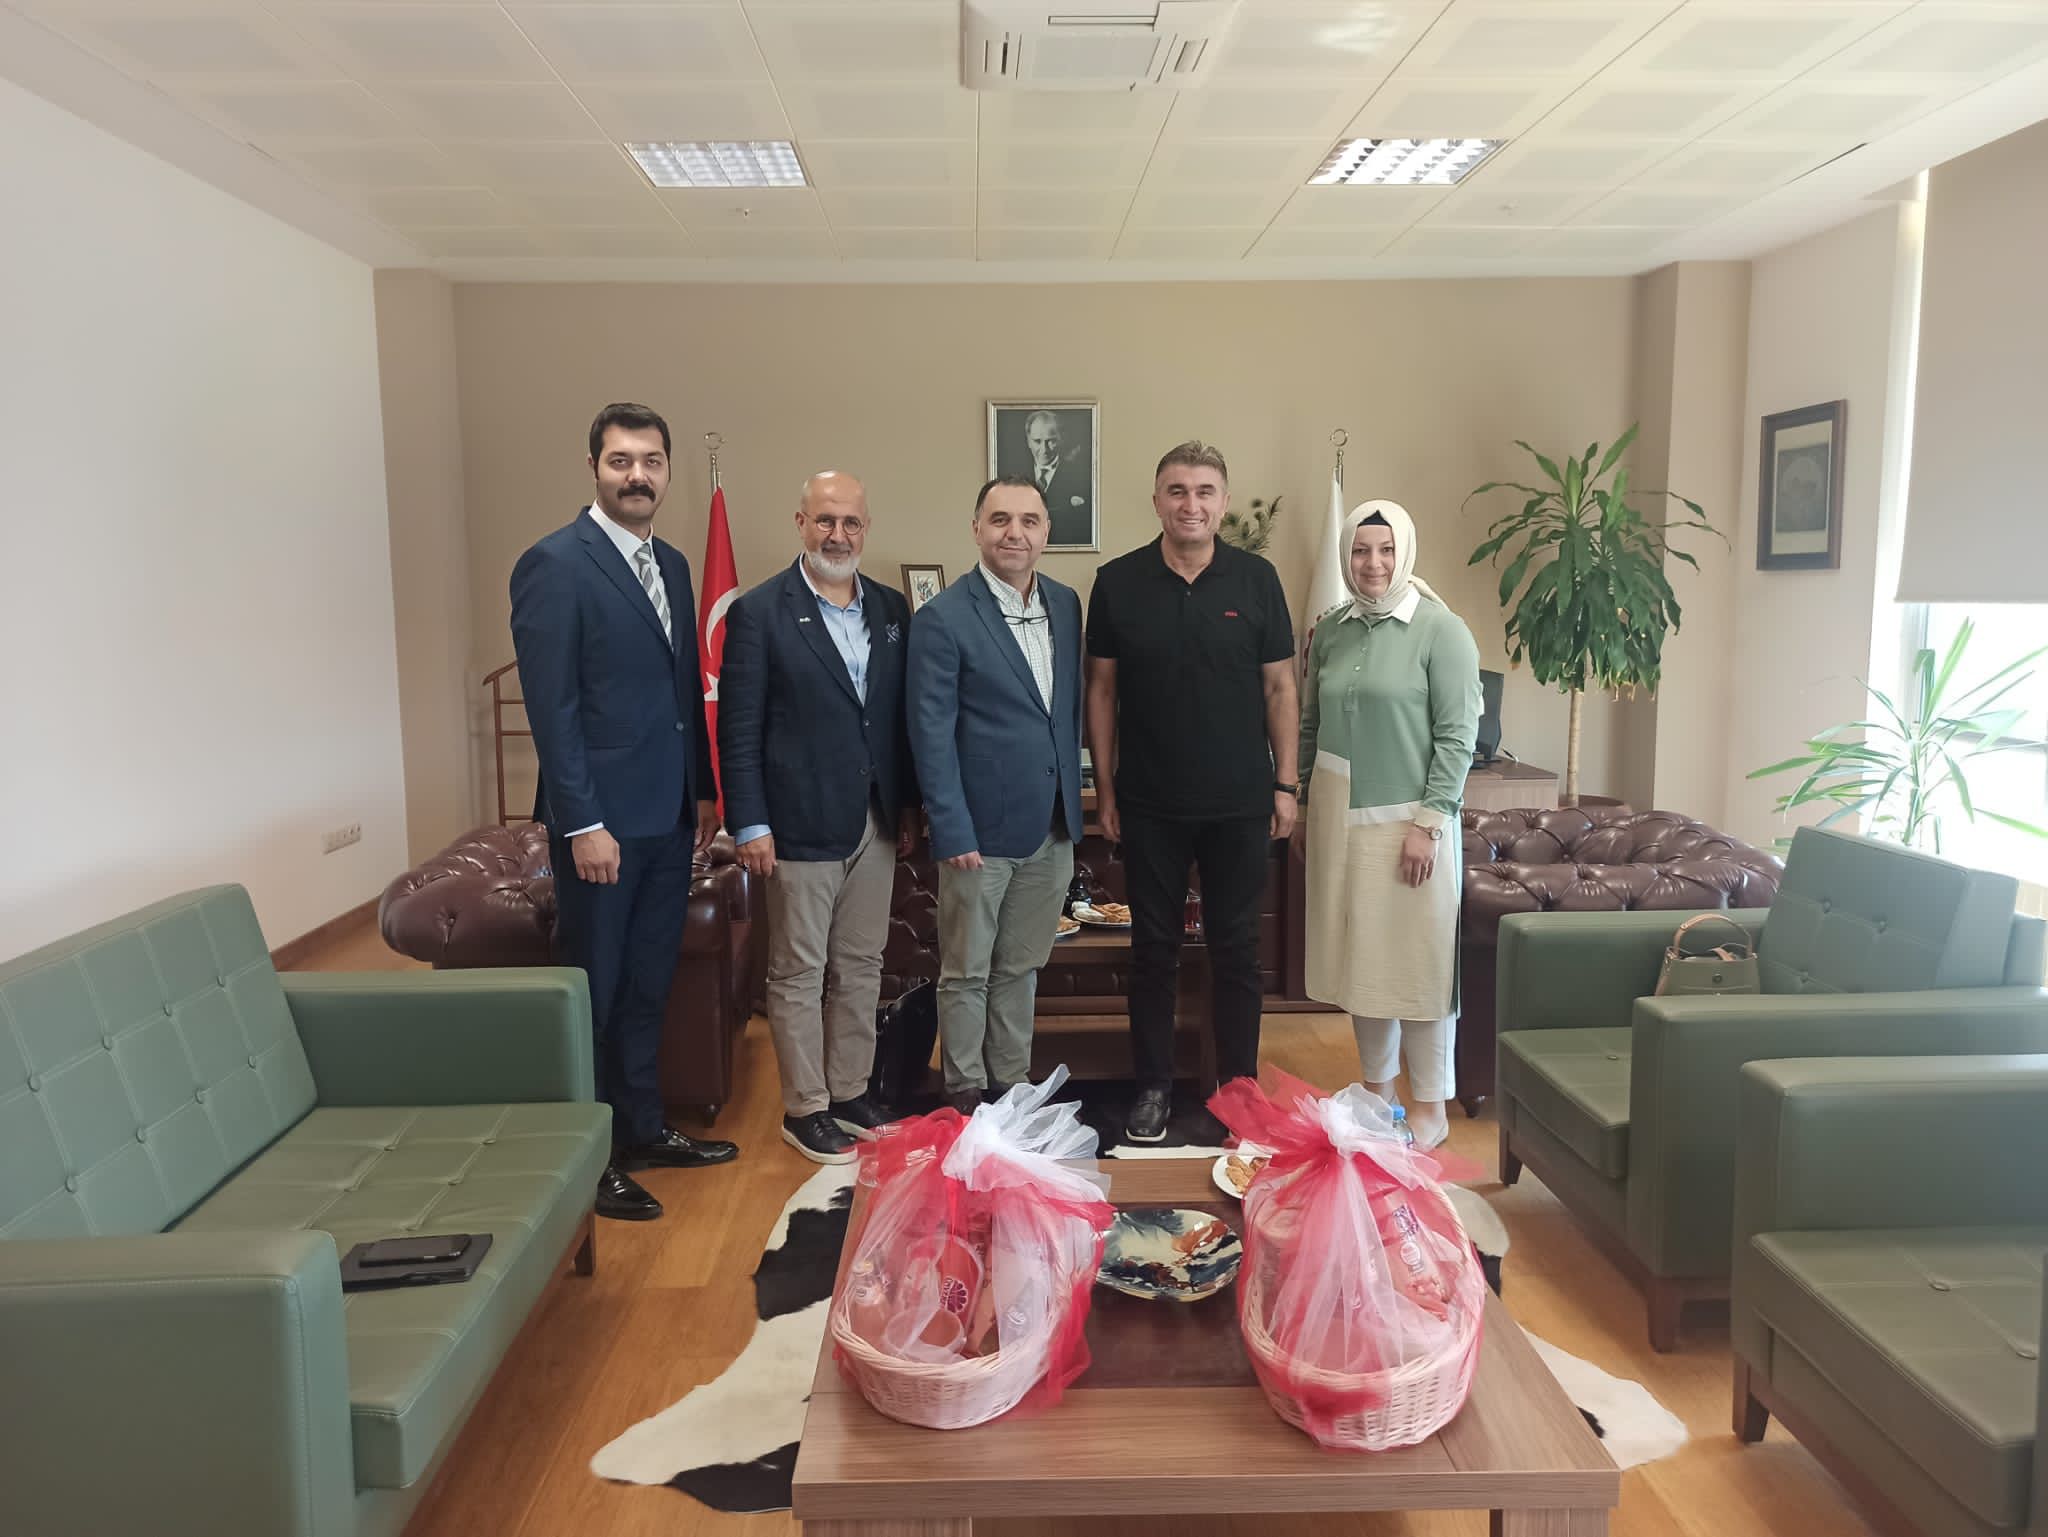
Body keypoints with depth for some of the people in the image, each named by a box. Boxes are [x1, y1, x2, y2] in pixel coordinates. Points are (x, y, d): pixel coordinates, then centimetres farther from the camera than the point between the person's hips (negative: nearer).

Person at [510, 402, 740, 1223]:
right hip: (602, 820, -7)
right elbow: (551, 705, -16)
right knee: (593, 991, 6)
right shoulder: (554, 564, -13)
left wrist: (703, 786, 14)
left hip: (669, 816, 7)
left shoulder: (672, 564, 11)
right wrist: (583, 823, -19)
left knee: (648, 984, 18)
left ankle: (643, 1127, 32)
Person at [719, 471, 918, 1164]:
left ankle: (850, 1092, 29)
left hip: (876, 822, 5)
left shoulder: (891, 609, 8)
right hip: (801, 824, -5)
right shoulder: (759, 612, -7)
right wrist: (750, 825, -12)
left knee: (861, 967, 14)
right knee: (799, 973, 5)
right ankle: (804, 1109, 19)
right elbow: (738, 729, -8)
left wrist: (908, 803, 9)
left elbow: (902, 715, 12)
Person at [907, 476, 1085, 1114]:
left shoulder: (1065, 603, 6)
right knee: (967, 973, 9)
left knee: (1021, 968, 17)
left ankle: (1012, 1084, 31)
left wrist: (1073, 802, 11)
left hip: (1052, 827, 5)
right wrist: (952, 831, -16)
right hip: (981, 830, -5)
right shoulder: (943, 618, -12)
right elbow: (931, 732, -13)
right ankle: (965, 1094, 24)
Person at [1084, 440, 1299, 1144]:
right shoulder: (1118, 581, -1)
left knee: (1234, 947, 9)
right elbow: (1101, 689, 3)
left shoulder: (1255, 578, -1)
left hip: (1241, 802, 0)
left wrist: (1285, 783, -1)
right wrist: (1105, 787, 1)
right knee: (1154, 946, 9)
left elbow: (1280, 686, 2)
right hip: (1150, 802, 0)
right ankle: (1153, 1086, 23)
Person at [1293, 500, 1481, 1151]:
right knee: (1359, 957, 12)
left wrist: (1428, 823, -14)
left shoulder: (1441, 631, -7)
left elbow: (1457, 737, -9)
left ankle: (1430, 1107, 15)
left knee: (1417, 961, 1)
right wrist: (1303, 809, 13)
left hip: (1408, 821, -5)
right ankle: (1376, 1089, 27)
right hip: (1338, 819, 5)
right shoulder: (1330, 632, 8)